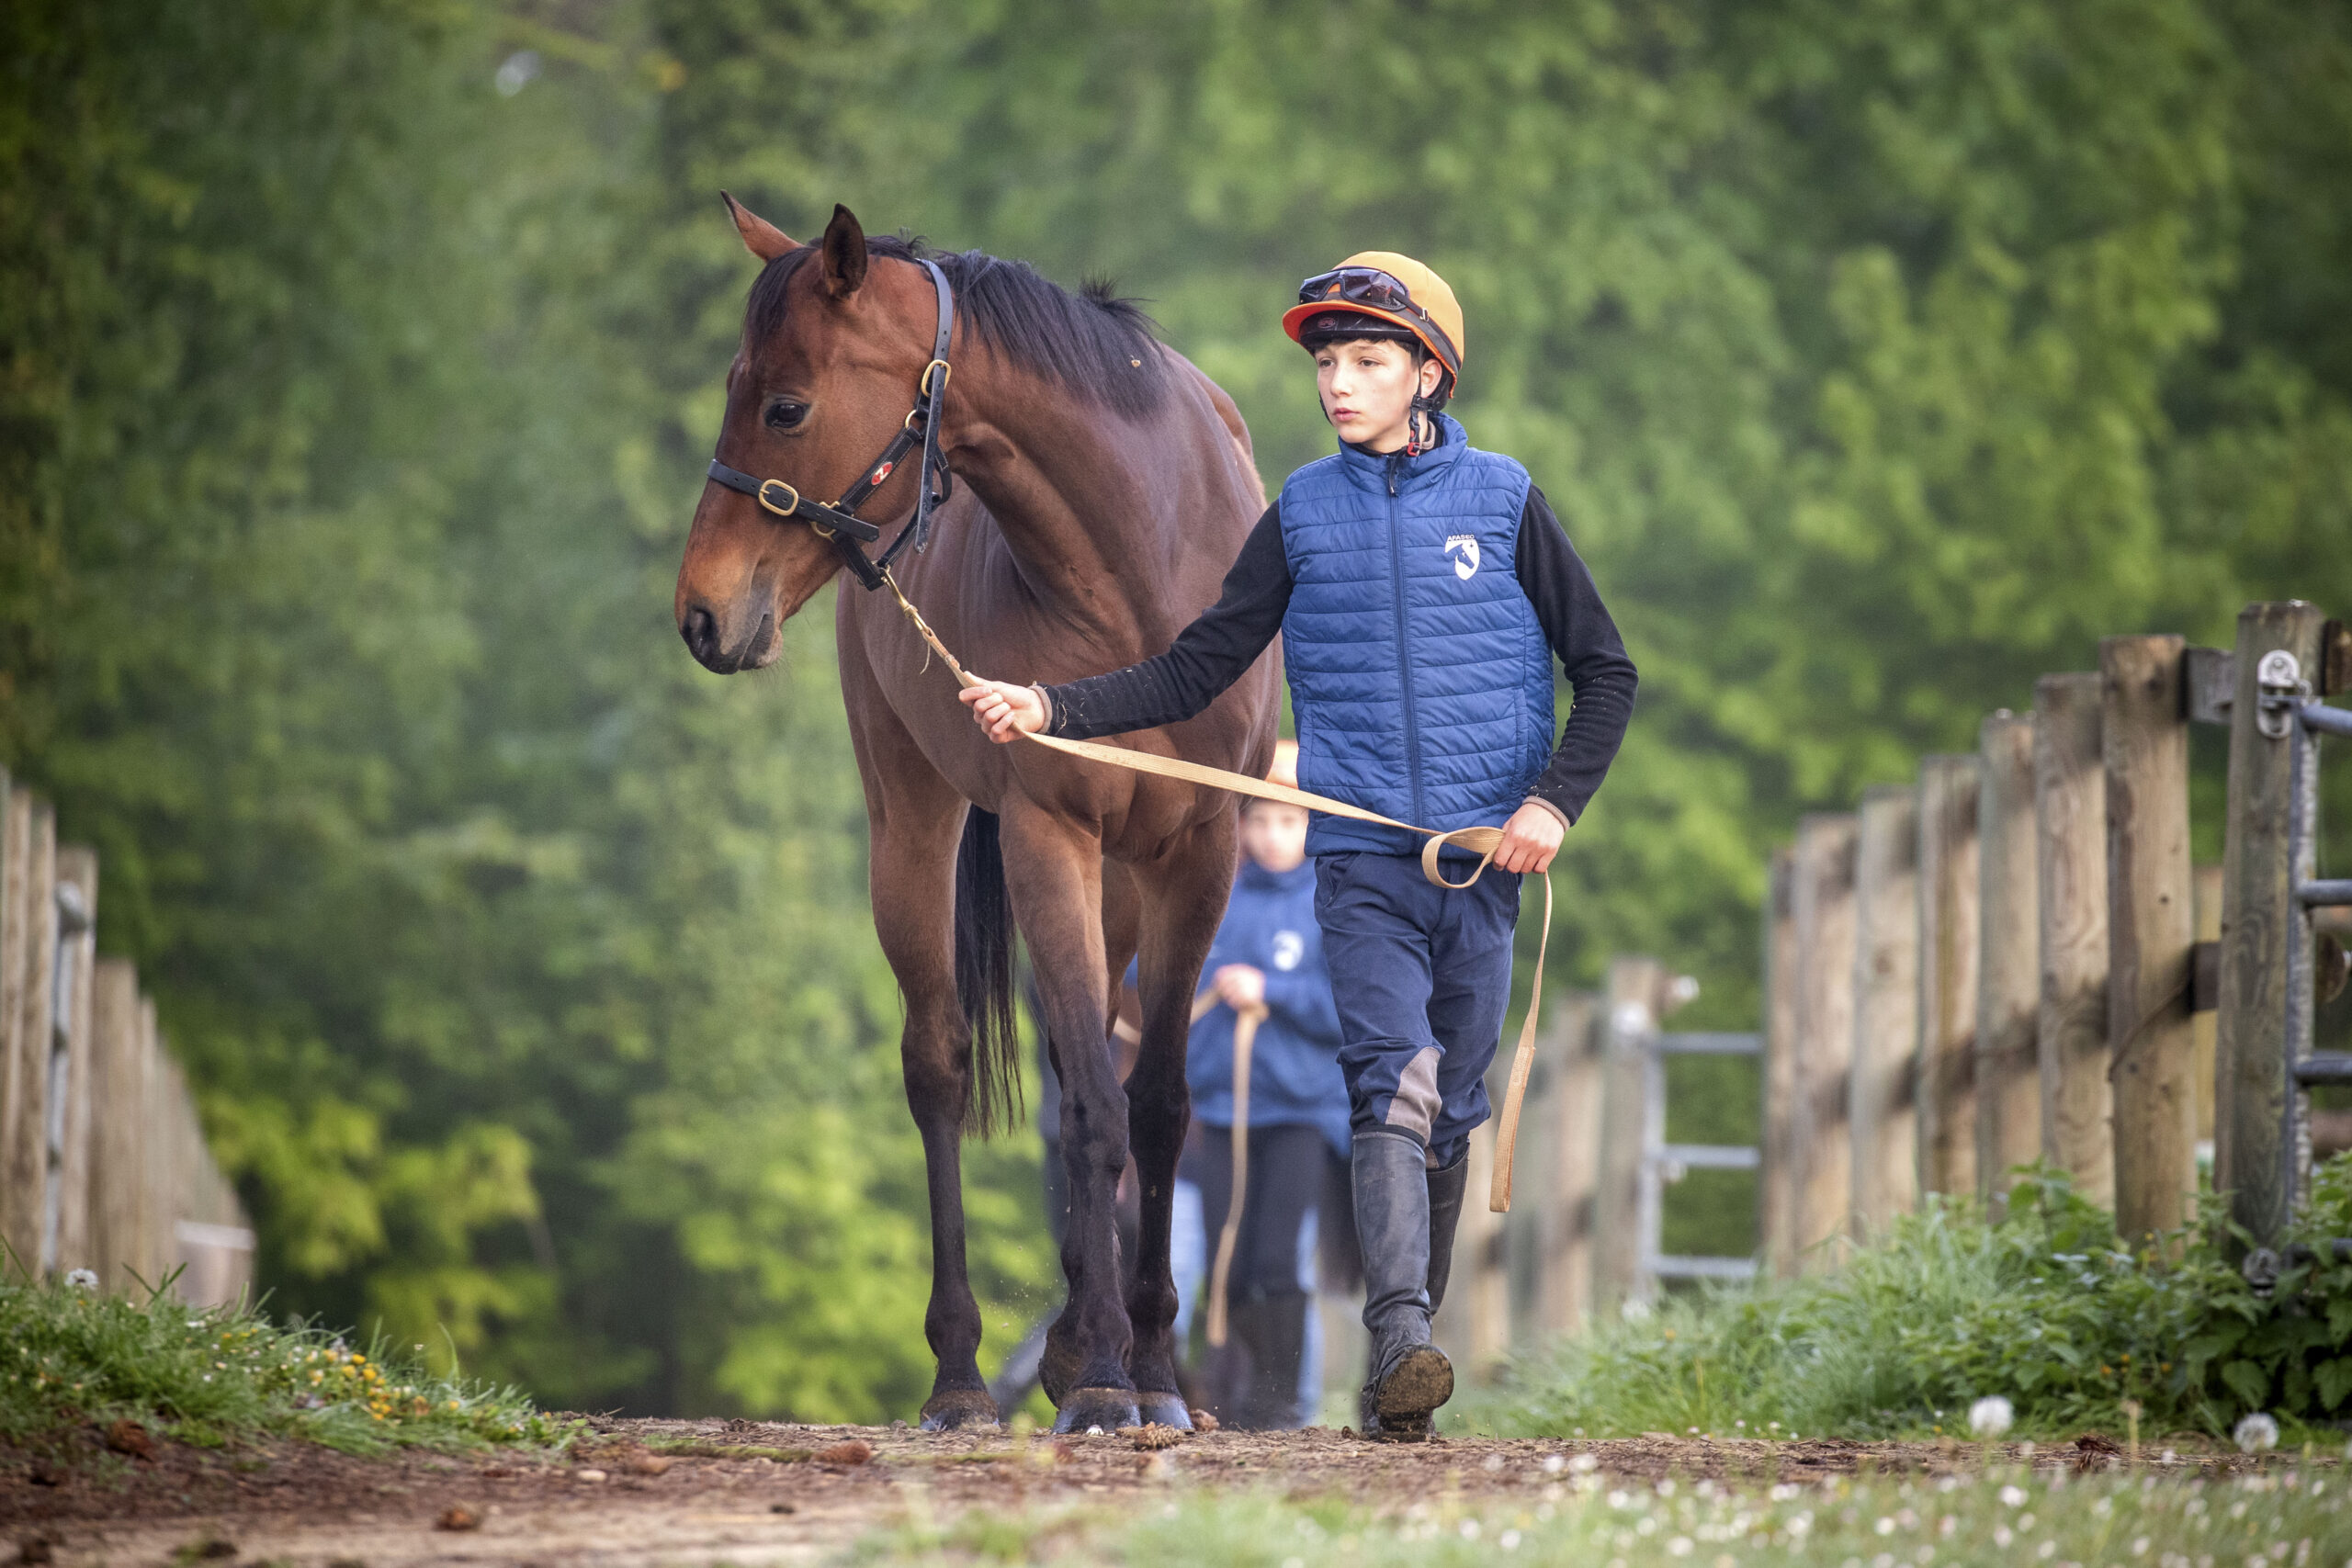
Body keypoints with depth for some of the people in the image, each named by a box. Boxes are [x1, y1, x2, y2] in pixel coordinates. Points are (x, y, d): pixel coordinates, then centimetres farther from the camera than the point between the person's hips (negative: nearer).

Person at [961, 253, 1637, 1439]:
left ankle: (1403, 1360, 16)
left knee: (1450, 1112, 5)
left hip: (1484, 859, 1)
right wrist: (1052, 708, -4)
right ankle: (1400, 1346, -29)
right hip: (1360, 856, -1)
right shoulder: (1303, 516, 8)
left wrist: (1556, 800, -6)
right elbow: (1195, 672, 9)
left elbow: (1605, 671, 8)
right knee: (1391, 1082, -18)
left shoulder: (1502, 503, 4)